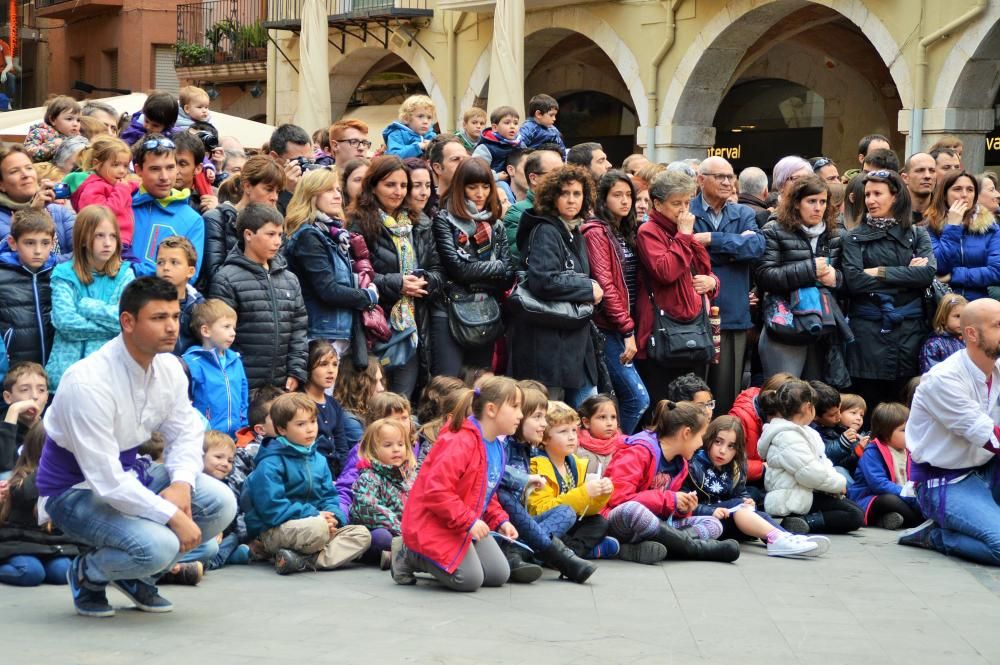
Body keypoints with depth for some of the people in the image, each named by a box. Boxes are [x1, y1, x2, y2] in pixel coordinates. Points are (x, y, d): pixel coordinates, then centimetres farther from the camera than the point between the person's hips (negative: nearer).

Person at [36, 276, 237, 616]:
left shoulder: (169, 368, -6)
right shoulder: (89, 383, -30)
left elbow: (186, 434, 4)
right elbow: (107, 482, -31)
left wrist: (182, 484, -18)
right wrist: (174, 516, -29)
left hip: (129, 475, 8)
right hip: (76, 490, -8)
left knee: (221, 503, -12)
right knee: (159, 546, -31)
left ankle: (137, 575, 10)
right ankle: (87, 573, 3)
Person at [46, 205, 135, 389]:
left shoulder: (124, 274, 8)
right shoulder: (64, 274, 3)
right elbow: (65, 322, -10)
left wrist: (85, 306, -6)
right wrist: (113, 326, -7)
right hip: (69, 366, -1)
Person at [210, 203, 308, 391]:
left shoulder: (290, 280, 14)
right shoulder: (226, 280, -6)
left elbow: (299, 331, 15)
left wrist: (296, 372, 4)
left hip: (282, 385, 6)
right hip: (241, 386, -6)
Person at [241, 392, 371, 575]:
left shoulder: (319, 460, 13)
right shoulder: (271, 464, -10)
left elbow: (330, 496, 14)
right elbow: (272, 507, -18)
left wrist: (333, 517, -10)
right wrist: (314, 515, -19)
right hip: (274, 531, -9)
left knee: (362, 534, -13)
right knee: (318, 528, -39)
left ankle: (305, 561, -27)